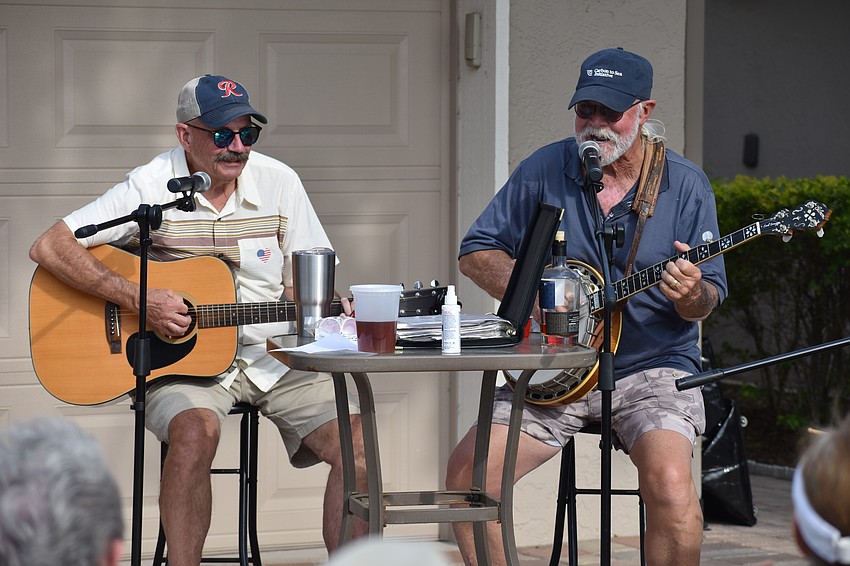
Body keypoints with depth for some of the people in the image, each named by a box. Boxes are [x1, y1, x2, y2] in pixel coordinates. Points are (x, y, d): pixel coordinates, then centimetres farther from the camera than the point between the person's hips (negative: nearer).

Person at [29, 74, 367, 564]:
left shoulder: (278, 182, 4)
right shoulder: (152, 187, -8)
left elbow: (303, 285, 10)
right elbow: (48, 247, -13)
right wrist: (140, 300, -20)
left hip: (273, 355, 4)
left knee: (357, 444, -17)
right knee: (195, 430, -36)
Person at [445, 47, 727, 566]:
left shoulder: (686, 185, 0)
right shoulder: (545, 170, 3)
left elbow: (707, 301, -1)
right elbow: (476, 252, 8)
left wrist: (692, 296, -25)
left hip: (652, 367, -2)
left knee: (670, 483, -31)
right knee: (467, 471, -17)